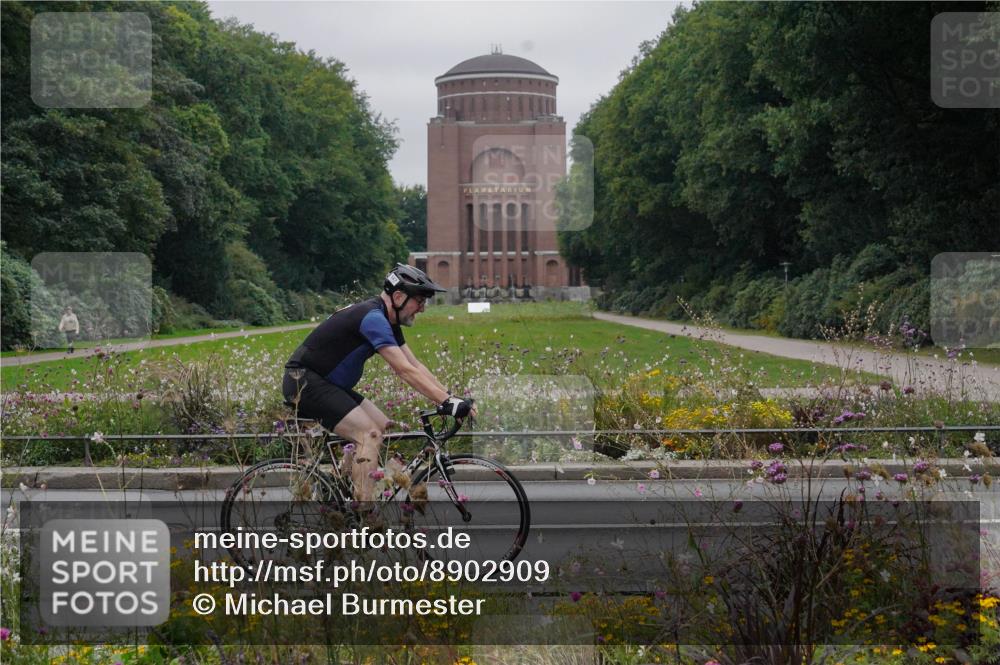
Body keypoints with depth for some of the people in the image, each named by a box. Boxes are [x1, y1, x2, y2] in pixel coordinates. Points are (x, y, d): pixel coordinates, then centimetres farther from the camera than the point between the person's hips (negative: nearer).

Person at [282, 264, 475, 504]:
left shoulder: (388, 321, 10)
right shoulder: (373, 318, -21)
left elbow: (416, 366, 10)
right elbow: (406, 371, -26)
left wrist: (450, 397, 0)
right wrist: (447, 402, -27)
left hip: (327, 384, 11)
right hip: (303, 381, -11)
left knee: (384, 428, 6)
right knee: (370, 434, -20)